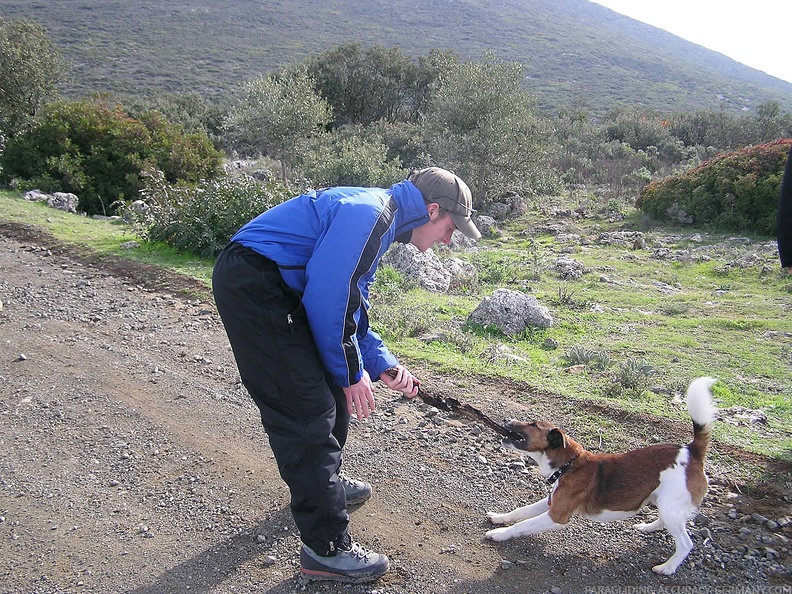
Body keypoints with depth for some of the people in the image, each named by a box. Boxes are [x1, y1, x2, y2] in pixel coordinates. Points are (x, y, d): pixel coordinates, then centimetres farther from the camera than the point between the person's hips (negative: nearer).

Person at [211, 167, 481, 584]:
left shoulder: (380, 220, 17)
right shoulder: (370, 211, -17)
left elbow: (350, 307, 20)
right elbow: (327, 292, -24)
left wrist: (384, 365, 9)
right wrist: (352, 372, -13)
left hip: (271, 285, 11)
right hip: (252, 286, -11)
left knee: (328, 387, 21)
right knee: (306, 410, -8)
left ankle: (324, 482, 44)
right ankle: (326, 550, 2)